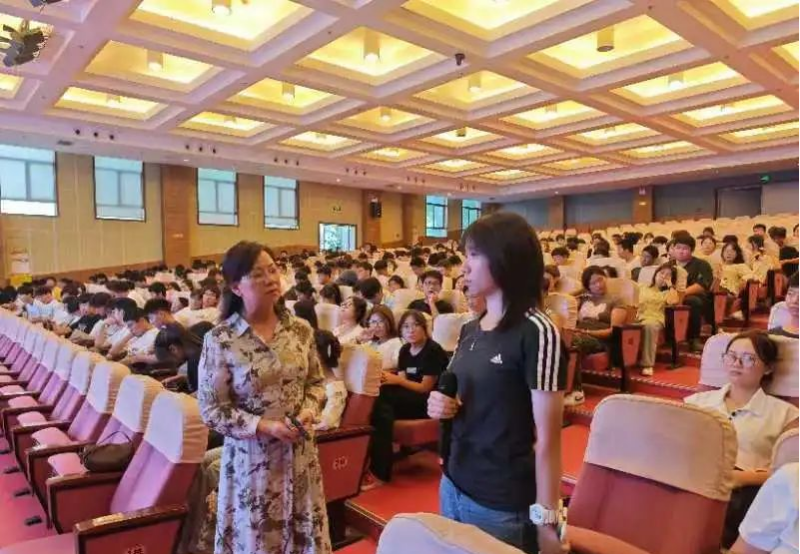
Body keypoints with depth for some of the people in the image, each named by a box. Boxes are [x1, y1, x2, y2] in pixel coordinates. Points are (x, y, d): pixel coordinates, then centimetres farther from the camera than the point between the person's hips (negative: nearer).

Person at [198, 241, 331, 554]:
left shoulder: (300, 329, -1)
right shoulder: (220, 340, -13)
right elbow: (211, 410, -10)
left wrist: (309, 409, -11)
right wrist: (264, 426, -20)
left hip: (300, 454, 3)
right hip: (251, 459, -3)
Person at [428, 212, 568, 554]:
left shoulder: (537, 333, -18)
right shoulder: (470, 330, 4)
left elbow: (547, 438, -16)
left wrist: (546, 521, -13)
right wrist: (442, 406, -4)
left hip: (504, 505, -7)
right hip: (453, 487, 7)